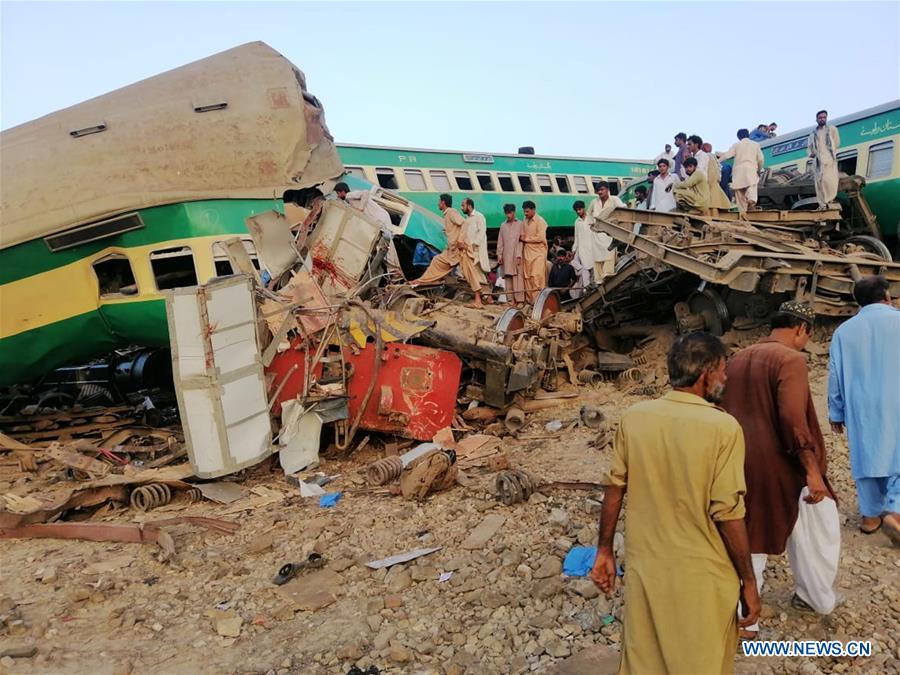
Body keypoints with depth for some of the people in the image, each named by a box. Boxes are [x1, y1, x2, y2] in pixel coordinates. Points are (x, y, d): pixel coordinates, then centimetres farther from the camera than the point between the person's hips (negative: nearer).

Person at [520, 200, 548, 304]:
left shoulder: (540, 221, -6)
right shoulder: (525, 222, 15)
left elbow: (540, 237, -15)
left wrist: (526, 239, -7)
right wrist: (521, 238, 2)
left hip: (538, 253, -6)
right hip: (527, 253, 6)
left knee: (536, 277, -12)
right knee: (527, 277, 3)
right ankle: (529, 300, 7)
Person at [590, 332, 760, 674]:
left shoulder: (634, 418, -6)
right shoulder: (722, 427, -18)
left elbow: (614, 490, -1)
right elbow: (728, 513, -17)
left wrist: (604, 551, 11)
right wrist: (749, 581, -5)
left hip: (644, 569, 4)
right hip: (701, 578, -3)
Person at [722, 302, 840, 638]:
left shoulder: (737, 360, 9)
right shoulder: (790, 359, -14)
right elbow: (793, 419, -22)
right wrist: (813, 470, -18)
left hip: (740, 464, 6)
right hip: (780, 466, -6)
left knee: (748, 538, 14)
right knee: (818, 530, 19)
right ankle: (817, 597, 36)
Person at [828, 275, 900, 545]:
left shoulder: (844, 330, 3)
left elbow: (835, 376, 6)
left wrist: (836, 413, 14)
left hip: (860, 409, 3)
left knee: (866, 457, 12)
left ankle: (871, 514, 21)